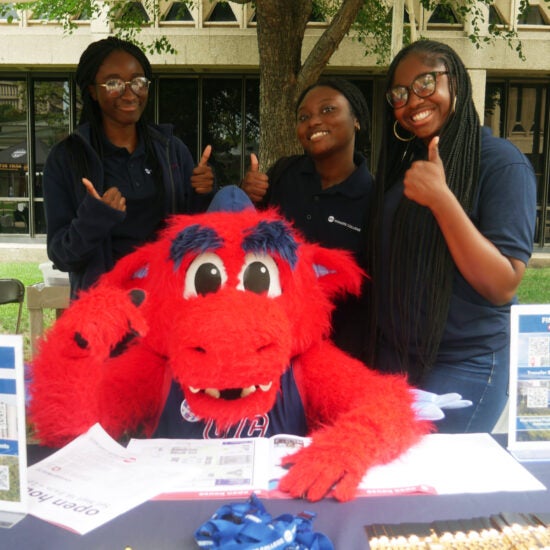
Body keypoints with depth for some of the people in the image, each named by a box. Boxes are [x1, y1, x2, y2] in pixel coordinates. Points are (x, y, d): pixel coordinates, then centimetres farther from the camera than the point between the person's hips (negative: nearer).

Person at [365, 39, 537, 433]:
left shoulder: (502, 163, -12)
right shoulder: (403, 160, 8)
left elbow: (503, 286, -19)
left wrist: (441, 199, -27)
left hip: (463, 367, -6)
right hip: (390, 358, 6)